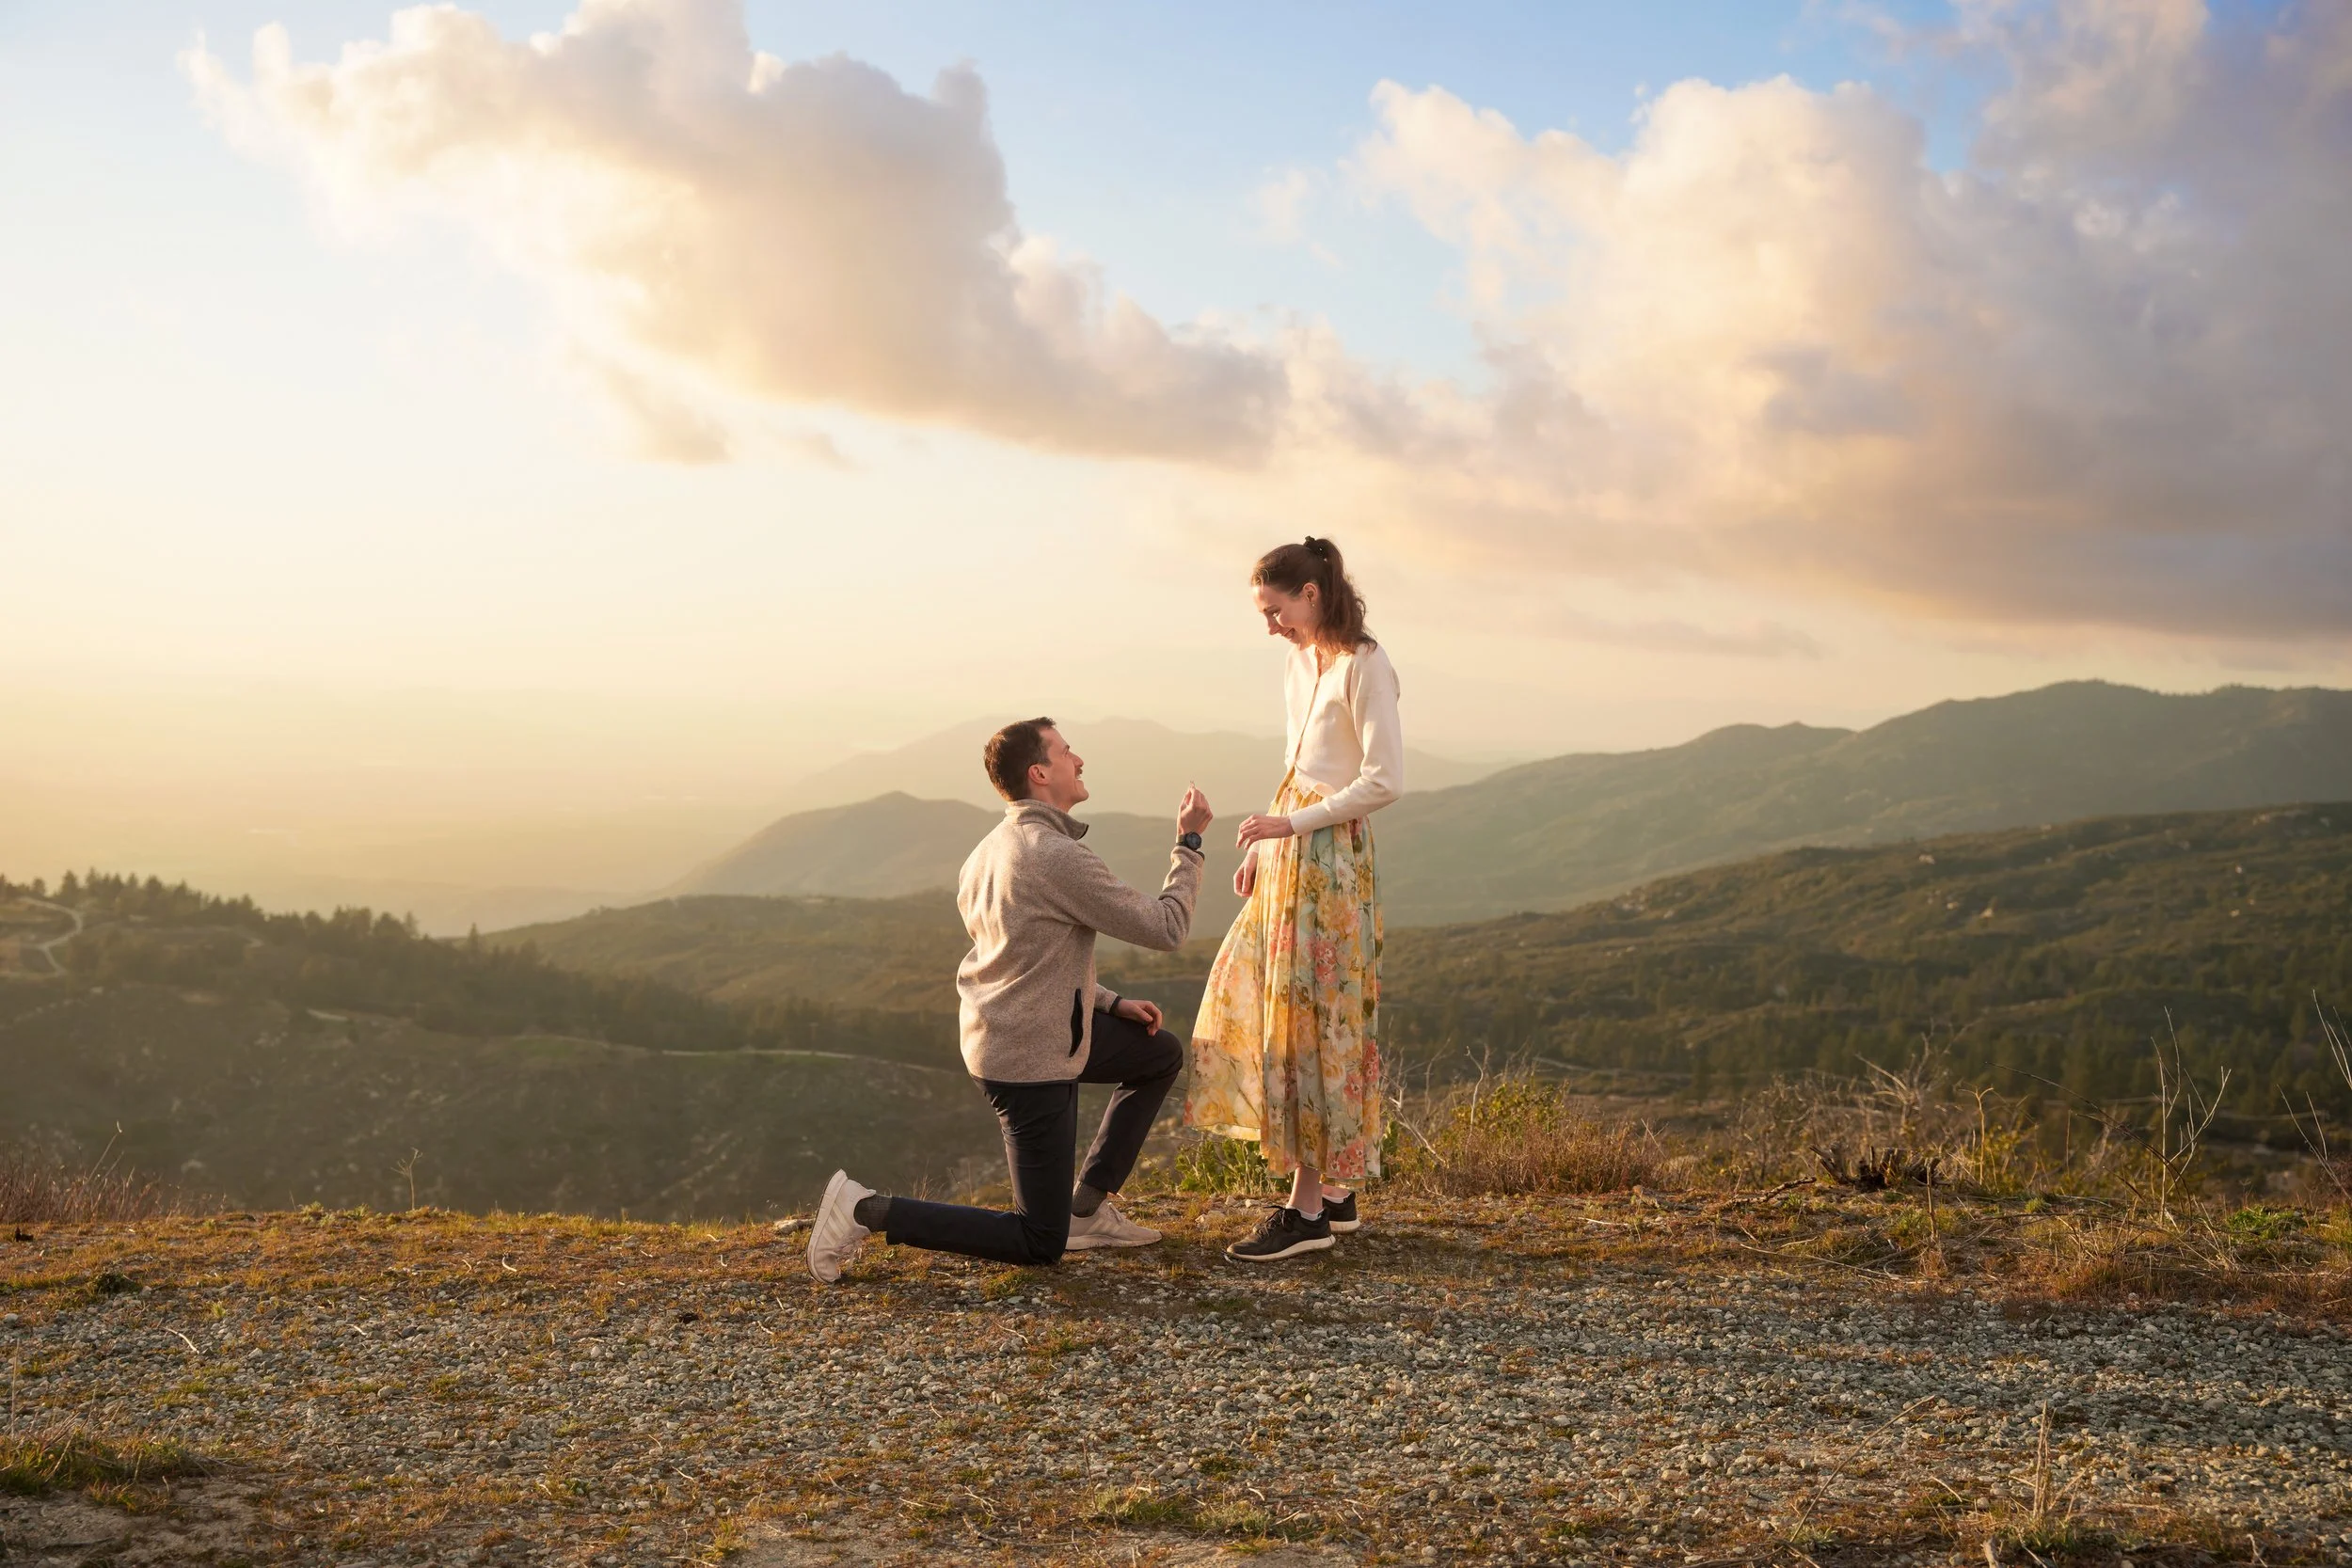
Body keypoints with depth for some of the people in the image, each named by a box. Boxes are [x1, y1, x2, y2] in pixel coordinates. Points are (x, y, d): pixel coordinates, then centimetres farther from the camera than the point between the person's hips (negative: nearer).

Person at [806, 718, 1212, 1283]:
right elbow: (1166, 929, -15)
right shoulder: (1058, 856, -22)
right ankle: (868, 1211, -5)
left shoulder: (994, 848, 8)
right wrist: (1189, 843, -3)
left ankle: (1086, 1208, 22)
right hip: (1030, 1059, -10)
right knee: (1040, 1245, 0)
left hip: (997, 1033, 10)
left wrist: (1110, 1002, 15)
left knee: (1162, 1054, 22)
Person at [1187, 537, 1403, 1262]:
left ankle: (1308, 1210, 1)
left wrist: (1293, 824, -19)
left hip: (1330, 857, -9)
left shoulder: (1363, 665, -14)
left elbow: (1384, 780, -19)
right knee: (1256, 1004, 10)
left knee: (1309, 1019, -6)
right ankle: (1332, 1191, 18)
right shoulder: (1302, 664, 13)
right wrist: (1263, 846, 14)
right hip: (1289, 851, 9)